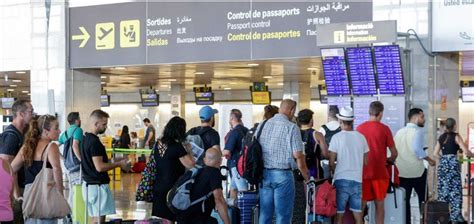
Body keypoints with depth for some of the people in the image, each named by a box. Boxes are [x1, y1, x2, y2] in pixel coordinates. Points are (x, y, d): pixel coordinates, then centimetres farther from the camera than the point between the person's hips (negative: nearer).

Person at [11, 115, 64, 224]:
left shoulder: (27, 147, 14)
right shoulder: (51, 146, -6)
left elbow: (10, 170, 12)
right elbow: (56, 168, -23)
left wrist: (16, 194, 15)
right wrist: (60, 193, -16)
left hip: (28, 191, 6)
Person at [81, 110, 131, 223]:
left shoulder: (85, 139, 11)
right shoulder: (94, 142, -18)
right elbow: (99, 167, -22)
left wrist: (114, 162, 17)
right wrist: (119, 164, -11)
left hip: (88, 184, 10)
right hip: (97, 186, -10)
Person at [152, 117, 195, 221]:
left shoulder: (158, 144, 3)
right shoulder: (177, 147, -17)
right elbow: (191, 165, -15)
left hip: (158, 188, 6)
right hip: (171, 189, -6)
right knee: (169, 220, 0)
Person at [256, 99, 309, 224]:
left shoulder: (262, 125, 7)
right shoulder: (291, 127, -7)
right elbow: (298, 157, -9)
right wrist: (307, 178, 0)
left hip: (264, 174, 5)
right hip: (283, 175, -5)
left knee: (265, 214, 11)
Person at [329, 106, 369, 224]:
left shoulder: (337, 137, -8)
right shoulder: (361, 137, 3)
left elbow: (331, 163, -7)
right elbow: (365, 162, 9)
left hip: (341, 179, -3)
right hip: (357, 180, 3)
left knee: (339, 214, 3)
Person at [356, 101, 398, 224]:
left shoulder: (359, 128, 1)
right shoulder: (384, 129, -6)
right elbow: (394, 153, -3)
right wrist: (390, 160, 18)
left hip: (363, 171, 2)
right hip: (379, 172, -2)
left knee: (361, 204, 9)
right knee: (379, 204, 7)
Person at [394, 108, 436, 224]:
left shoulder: (399, 132, 9)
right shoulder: (417, 131, -11)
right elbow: (417, 149, -24)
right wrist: (430, 160, -12)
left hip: (401, 171, 5)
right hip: (417, 171, -5)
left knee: (404, 200, 7)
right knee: (423, 198, 10)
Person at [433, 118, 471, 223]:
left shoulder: (441, 137, 11)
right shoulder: (456, 136, -4)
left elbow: (436, 153, 12)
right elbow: (466, 152, -10)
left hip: (442, 164, 5)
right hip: (453, 164, -5)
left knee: (443, 189, 9)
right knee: (455, 190, -2)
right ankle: (456, 216, -4)